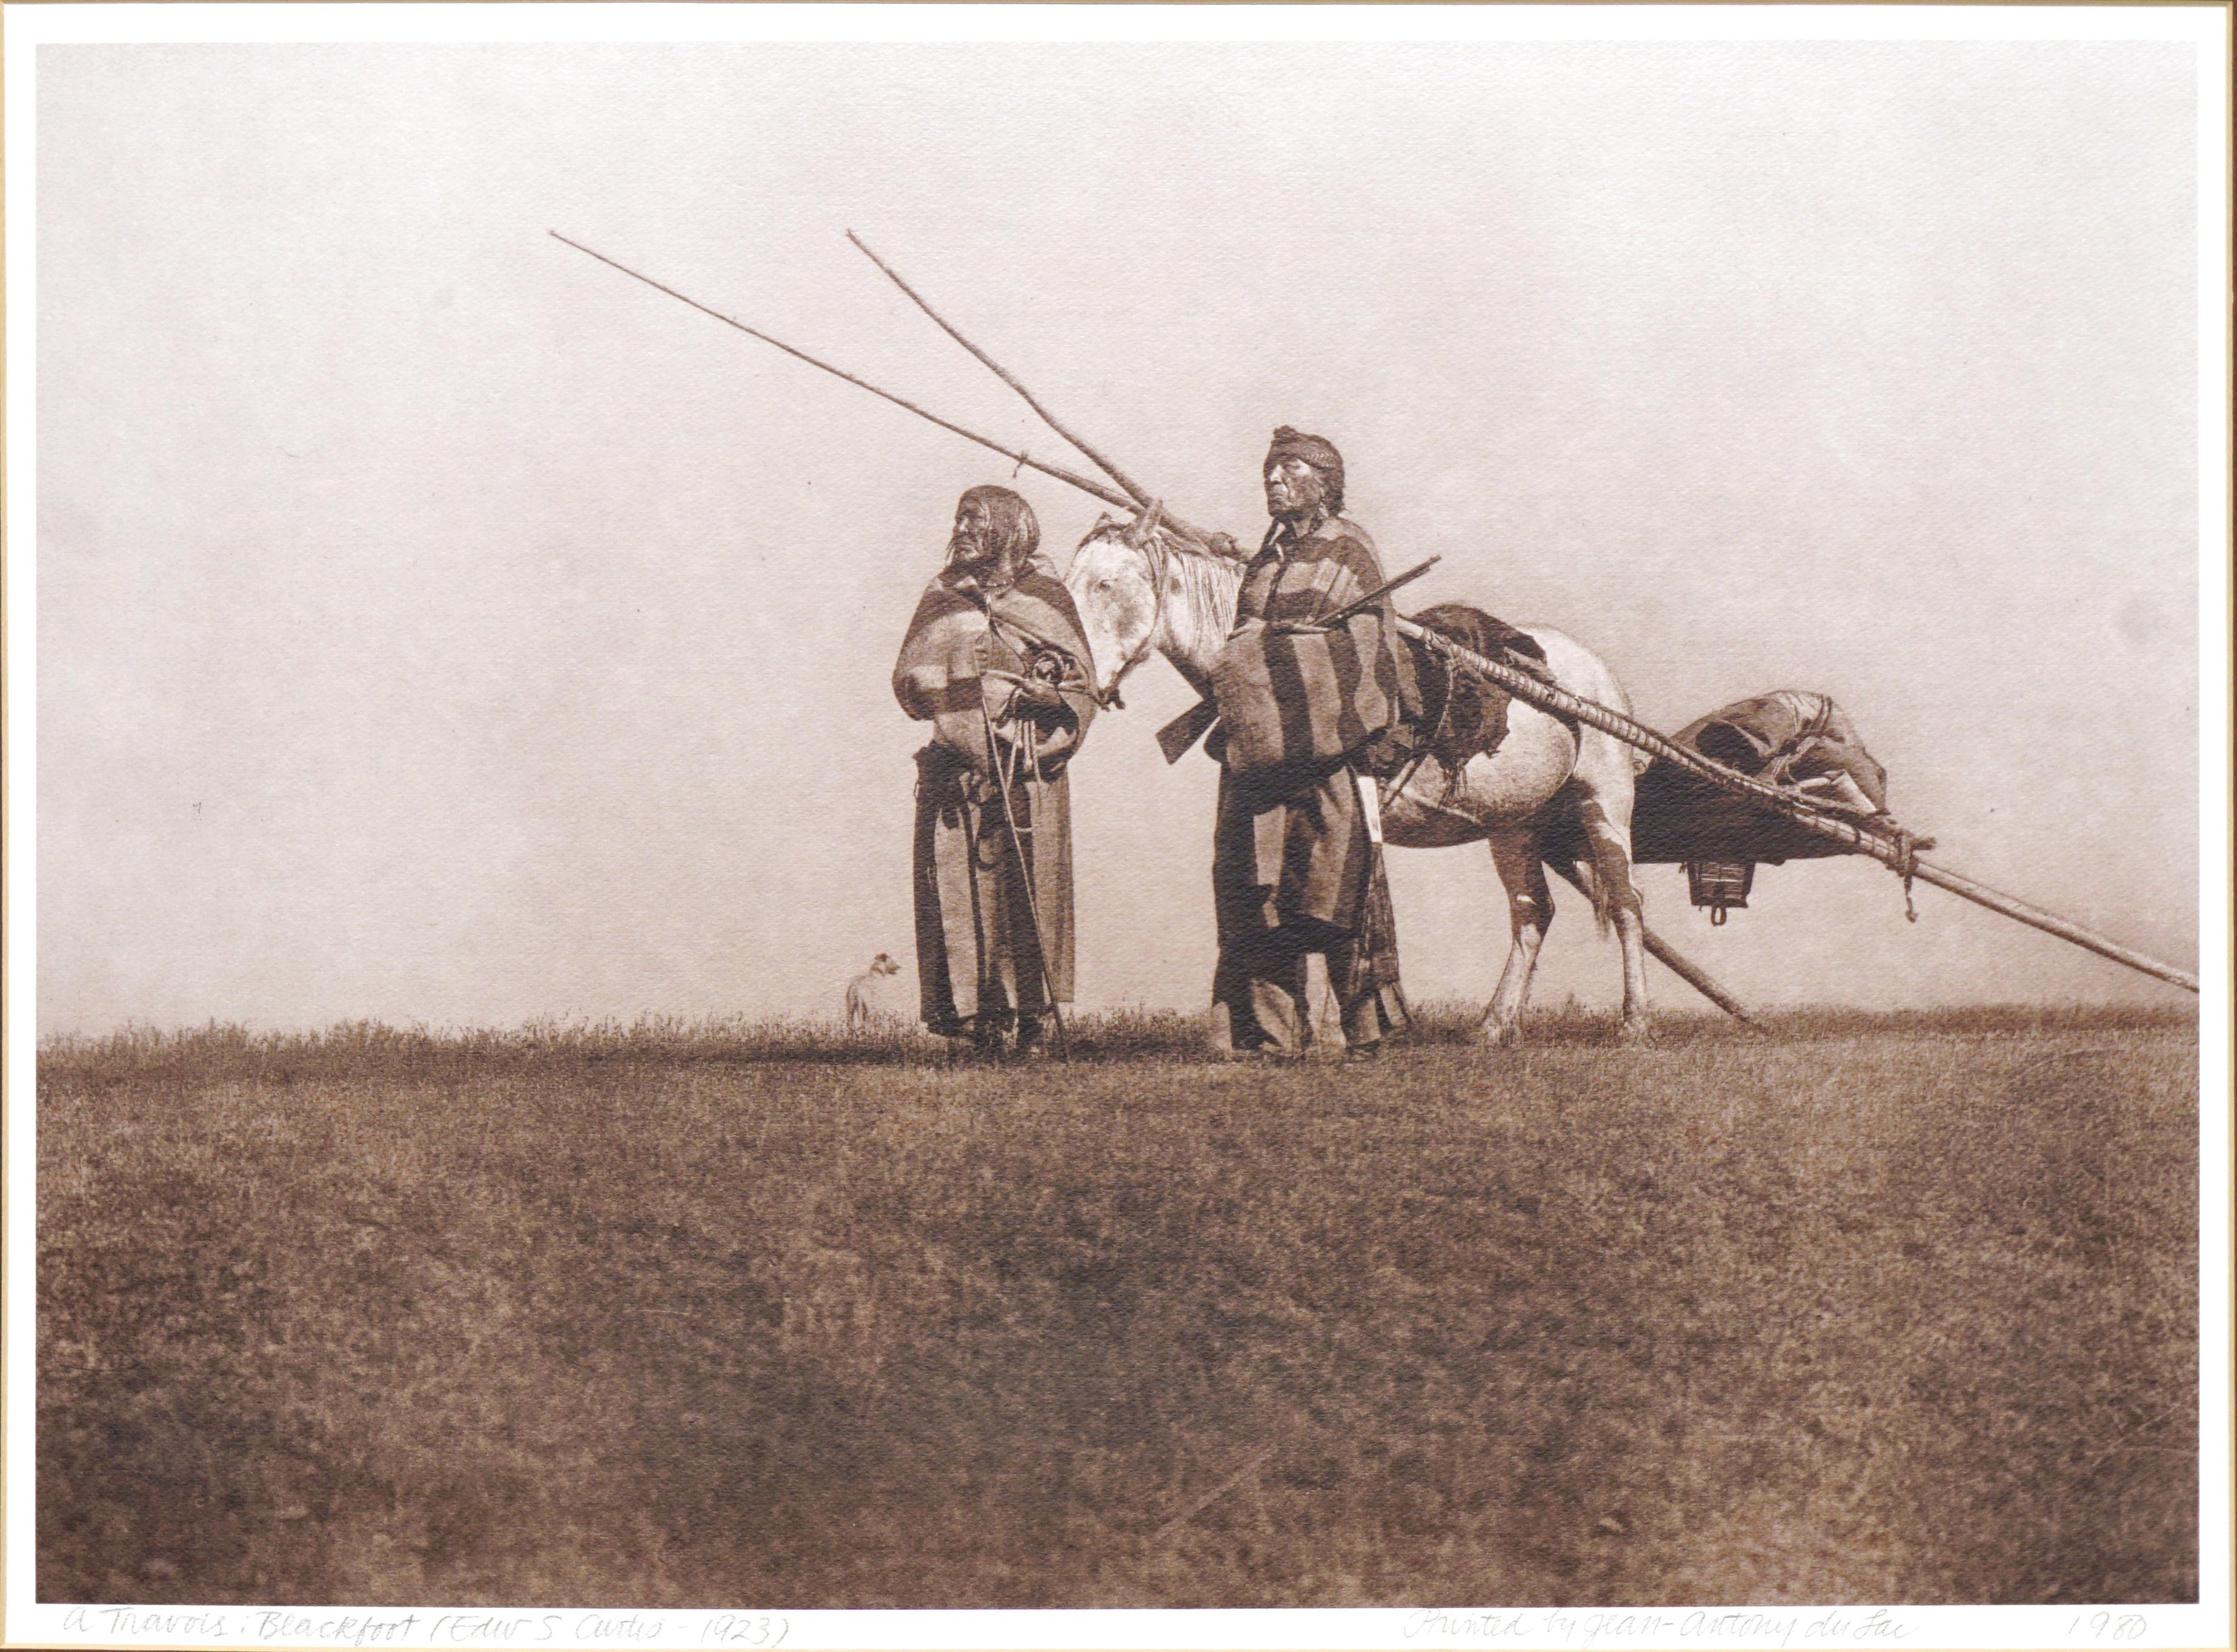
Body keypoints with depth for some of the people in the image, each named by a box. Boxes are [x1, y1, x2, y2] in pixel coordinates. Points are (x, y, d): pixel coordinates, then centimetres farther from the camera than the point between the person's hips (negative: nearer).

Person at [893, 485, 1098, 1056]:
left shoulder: (1044, 595, 9)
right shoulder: (943, 598, 14)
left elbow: (1079, 684, 7)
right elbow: (911, 679, 7)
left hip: (1029, 772, -1)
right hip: (959, 765, 2)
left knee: (1029, 880, -6)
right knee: (960, 881, -7)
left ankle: (1033, 1016, -2)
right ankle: (979, 1016, -5)